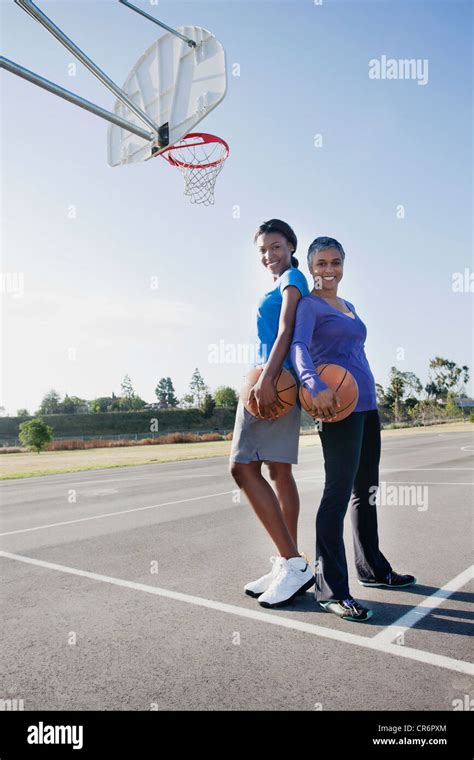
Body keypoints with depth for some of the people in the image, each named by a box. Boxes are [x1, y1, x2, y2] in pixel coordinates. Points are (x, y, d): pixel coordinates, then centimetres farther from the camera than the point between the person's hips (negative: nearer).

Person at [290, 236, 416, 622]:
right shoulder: (309, 305, -4)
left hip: (367, 405, 9)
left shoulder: (348, 306, 21)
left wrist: (369, 399, 20)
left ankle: (373, 568, 29)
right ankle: (331, 588, -8)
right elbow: (298, 346, -21)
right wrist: (315, 385, -39)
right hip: (338, 404, -9)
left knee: (366, 489, 15)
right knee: (339, 491, -12)